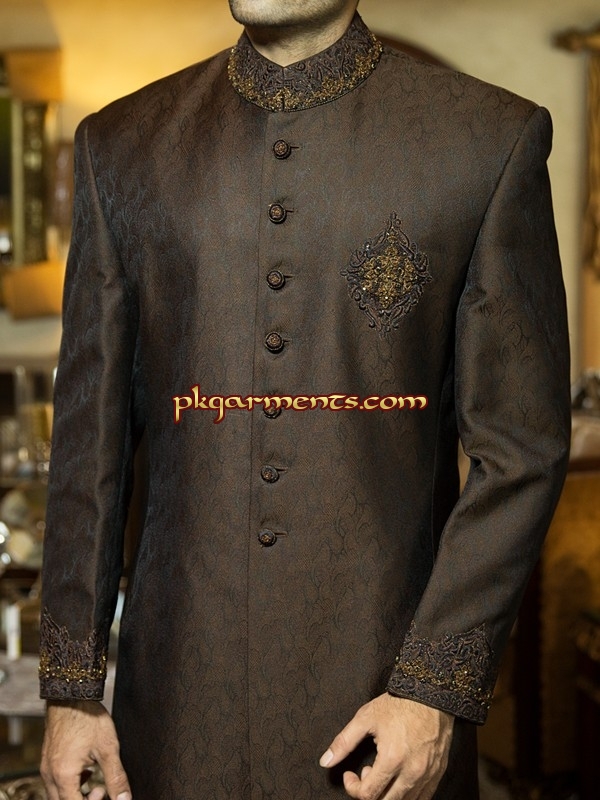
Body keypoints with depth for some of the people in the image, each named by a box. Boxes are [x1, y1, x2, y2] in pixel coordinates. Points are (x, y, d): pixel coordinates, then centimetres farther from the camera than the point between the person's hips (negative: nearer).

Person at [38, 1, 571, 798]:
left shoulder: (494, 139, -3)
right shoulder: (121, 143, 5)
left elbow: (519, 445, -5)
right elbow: (91, 434, 5)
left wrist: (439, 687, -11)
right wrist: (70, 687, 4)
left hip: (389, 677, -2)